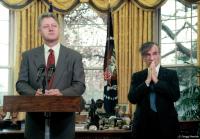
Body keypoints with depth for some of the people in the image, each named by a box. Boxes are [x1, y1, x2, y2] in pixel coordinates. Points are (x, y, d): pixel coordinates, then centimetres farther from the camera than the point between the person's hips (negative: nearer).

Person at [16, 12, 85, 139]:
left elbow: (80, 85, 0)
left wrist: (62, 93, -19)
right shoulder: (29, 56, 8)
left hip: (64, 118, 0)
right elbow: (21, 83, 5)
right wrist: (34, 93, -17)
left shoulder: (74, 56, 5)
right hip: (36, 117, 1)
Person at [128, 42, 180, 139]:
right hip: (143, 125, 1)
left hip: (166, 124, -1)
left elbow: (176, 96, -11)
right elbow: (132, 99, -7)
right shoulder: (137, 76, 5)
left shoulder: (171, 74, 2)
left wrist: (156, 80, -13)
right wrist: (147, 81, -13)